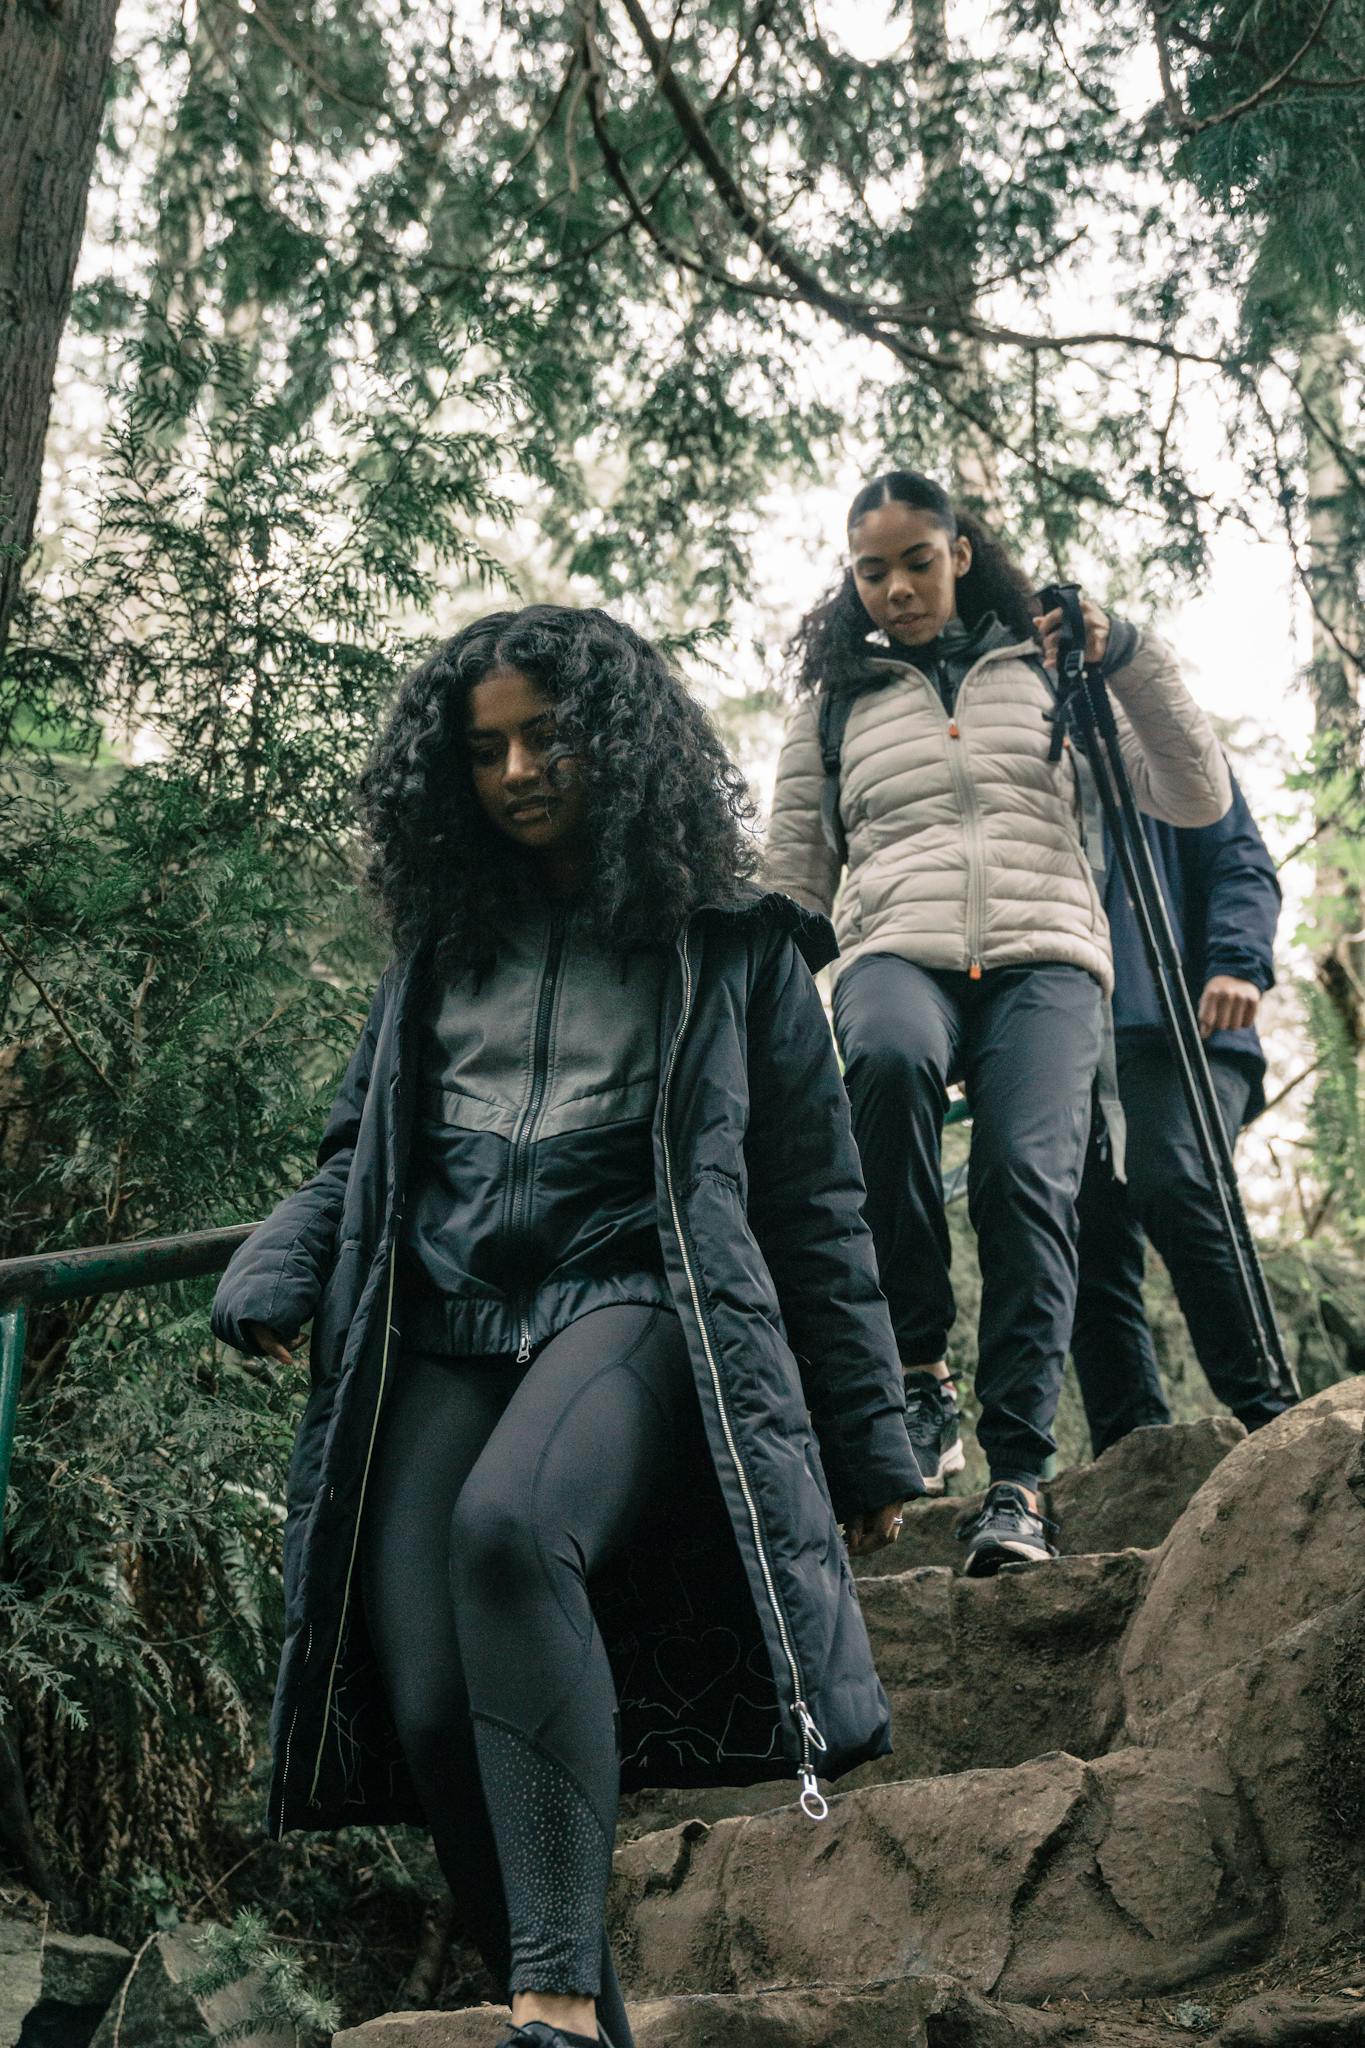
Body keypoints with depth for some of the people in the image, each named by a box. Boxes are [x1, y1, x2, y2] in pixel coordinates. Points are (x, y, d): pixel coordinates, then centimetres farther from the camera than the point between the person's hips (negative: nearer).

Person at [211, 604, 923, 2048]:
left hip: (631, 1301, -4)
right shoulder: (442, 944, 21)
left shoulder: (732, 946, 10)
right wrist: (274, 1274, 3)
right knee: (430, 1711, -10)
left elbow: (814, 1204, 9)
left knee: (509, 1526, -35)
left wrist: (868, 1438, 8)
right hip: (443, 1330, 5)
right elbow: (356, 1154, 25)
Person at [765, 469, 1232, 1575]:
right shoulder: (835, 701, 22)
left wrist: (1131, 657, 0)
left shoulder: (1048, 667, 19)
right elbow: (793, 882, 22)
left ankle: (1017, 1480, -20)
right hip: (898, 953, 0)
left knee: (1029, 1178, -25)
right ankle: (921, 1368, -23)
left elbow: (1198, 798, 12)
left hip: (1043, 959, 0)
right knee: (890, 1057, -37)